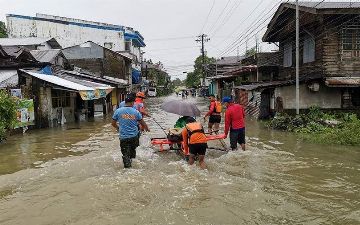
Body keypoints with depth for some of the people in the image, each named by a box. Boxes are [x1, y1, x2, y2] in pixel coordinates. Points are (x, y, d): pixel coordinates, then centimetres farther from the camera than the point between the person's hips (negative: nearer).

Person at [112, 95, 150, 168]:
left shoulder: (118, 111, -5)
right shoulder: (136, 112, -6)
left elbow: (113, 123, 5)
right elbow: (143, 123, 4)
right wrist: (147, 129, 25)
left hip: (123, 137, -1)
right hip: (134, 136, 1)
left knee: (125, 153, 8)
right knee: (133, 149, 25)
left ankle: (127, 162, -10)